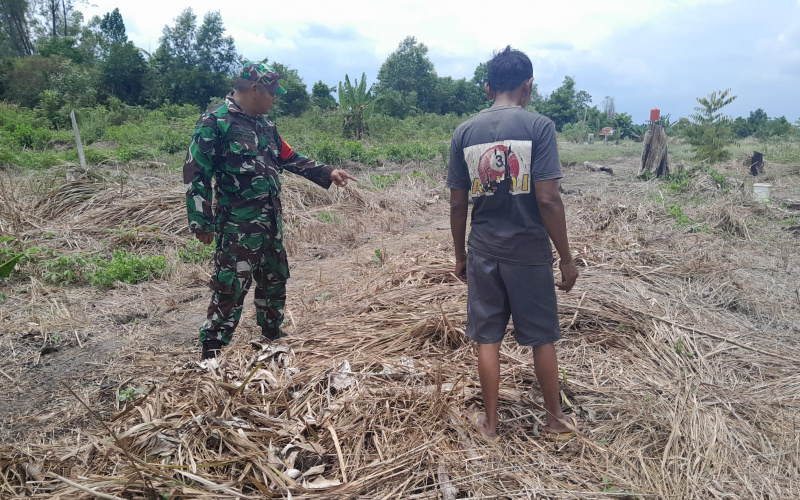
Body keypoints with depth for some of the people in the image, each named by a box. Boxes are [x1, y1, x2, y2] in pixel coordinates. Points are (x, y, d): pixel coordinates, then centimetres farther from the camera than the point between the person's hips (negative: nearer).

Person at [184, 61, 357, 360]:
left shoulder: (264, 124, 14)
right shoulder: (215, 121, -11)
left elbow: (289, 158, 23)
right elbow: (196, 173, -13)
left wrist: (326, 173, 17)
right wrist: (201, 221, -16)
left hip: (271, 220, 9)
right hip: (238, 224, -8)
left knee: (275, 279, 19)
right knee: (231, 287, -6)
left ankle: (272, 334, 37)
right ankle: (211, 353, 5)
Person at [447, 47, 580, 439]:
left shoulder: (464, 132, 1)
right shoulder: (538, 126, -10)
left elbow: (457, 204, 3)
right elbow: (548, 199, -15)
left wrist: (460, 255, 14)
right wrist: (566, 258, -6)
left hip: (483, 252, 3)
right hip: (529, 252, -2)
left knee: (487, 338, 13)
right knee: (542, 337, 14)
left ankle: (490, 422, 25)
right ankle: (555, 418, 31)